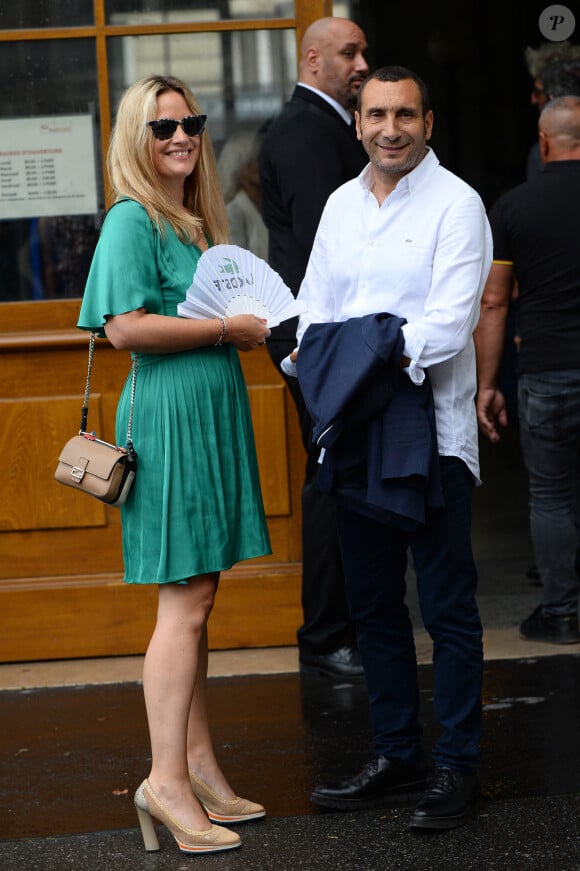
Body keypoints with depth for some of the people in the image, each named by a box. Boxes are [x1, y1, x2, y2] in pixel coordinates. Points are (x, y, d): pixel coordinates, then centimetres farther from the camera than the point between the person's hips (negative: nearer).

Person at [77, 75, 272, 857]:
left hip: (211, 410, 9)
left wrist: (260, 333, 6)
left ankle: (198, 764, 17)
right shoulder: (132, 220, -10)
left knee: (195, 599, 11)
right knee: (185, 601, -9)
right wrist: (228, 329, -15)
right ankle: (167, 778, -6)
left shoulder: (193, 220, 17)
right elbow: (127, 326, -21)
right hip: (170, 415, -9)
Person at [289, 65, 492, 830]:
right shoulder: (341, 205, 14)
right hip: (357, 431, 7)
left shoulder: (455, 204, -5)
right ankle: (397, 756, 25)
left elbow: (450, 323, -15)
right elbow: (314, 310, 12)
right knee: (373, 606, 13)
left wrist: (375, 354, -20)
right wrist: (316, 359, -8)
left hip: (431, 430, -6)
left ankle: (456, 765, 10)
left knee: (448, 607, 0)